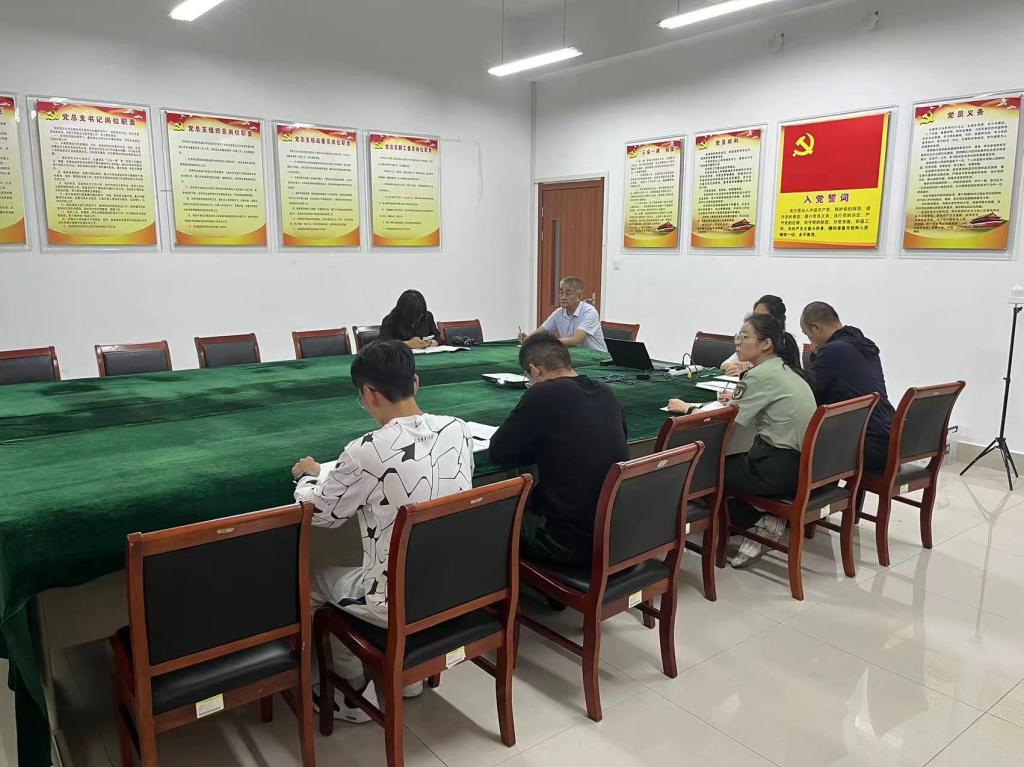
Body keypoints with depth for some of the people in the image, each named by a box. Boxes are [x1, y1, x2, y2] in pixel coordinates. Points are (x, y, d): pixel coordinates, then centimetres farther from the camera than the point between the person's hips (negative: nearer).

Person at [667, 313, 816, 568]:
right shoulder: (784, 368, 10)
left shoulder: (761, 375, -17)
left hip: (781, 467, -9)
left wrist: (688, 408, -2)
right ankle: (765, 520, 13)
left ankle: (759, 522, 10)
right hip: (801, 462, 9)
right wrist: (739, 398, 12)